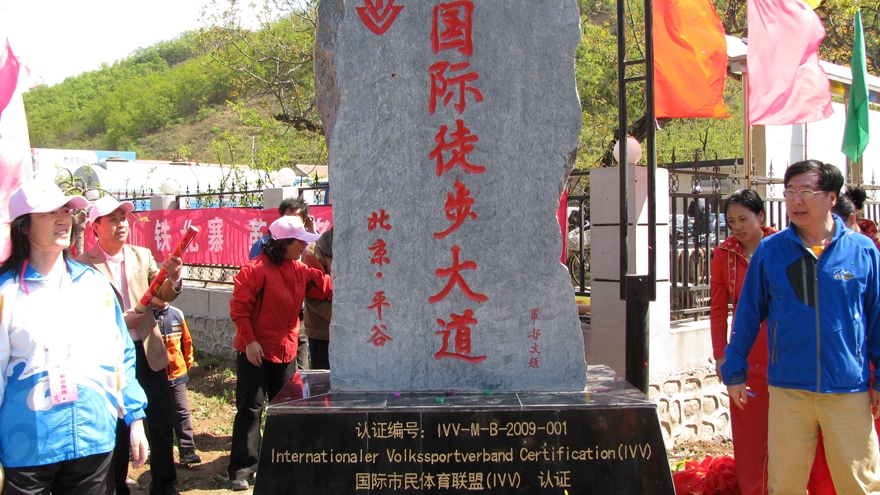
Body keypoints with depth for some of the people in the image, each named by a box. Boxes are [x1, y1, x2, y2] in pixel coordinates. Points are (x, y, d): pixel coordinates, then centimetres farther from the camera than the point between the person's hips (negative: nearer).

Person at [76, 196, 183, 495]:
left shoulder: (143, 256, 6)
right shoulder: (84, 265, -8)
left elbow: (163, 297, 2)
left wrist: (173, 277, -19)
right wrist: (119, 321, -20)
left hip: (148, 352, 4)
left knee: (162, 425, 9)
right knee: (117, 428, 9)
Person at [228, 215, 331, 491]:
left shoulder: (299, 271, 7)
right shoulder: (256, 269, -15)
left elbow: (326, 286, 8)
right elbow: (239, 307, -16)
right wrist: (249, 340, -19)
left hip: (286, 353, 7)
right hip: (256, 352, -7)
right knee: (250, 409, -3)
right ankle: (242, 469, 2)